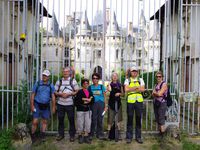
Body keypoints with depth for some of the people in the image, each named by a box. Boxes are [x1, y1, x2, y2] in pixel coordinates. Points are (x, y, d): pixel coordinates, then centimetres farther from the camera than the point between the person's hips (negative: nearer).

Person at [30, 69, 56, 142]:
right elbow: (32, 95, 1)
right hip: (37, 105, -2)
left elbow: (53, 97, 5)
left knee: (45, 121, 9)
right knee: (35, 121, -5)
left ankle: (42, 135, 22)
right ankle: (32, 136, 11)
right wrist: (32, 105, -5)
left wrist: (53, 107, 1)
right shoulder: (37, 84, -1)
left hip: (46, 106, 2)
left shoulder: (51, 85, 4)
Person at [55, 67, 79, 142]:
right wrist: (61, 94, -10)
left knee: (71, 120, 2)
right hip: (60, 104, 2)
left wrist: (69, 94, -13)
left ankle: (72, 135, 14)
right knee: (60, 119, 8)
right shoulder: (59, 81, 10)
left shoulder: (73, 81, 3)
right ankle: (61, 134, 21)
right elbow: (55, 92, 10)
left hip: (70, 104, -2)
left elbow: (77, 91, 0)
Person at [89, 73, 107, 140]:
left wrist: (106, 106, 4)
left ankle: (99, 134, 16)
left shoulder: (102, 86, 8)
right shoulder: (90, 87, 8)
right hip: (93, 104, -1)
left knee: (100, 119, 4)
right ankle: (91, 134, 9)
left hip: (101, 104, 1)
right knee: (93, 119, -2)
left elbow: (104, 97, 8)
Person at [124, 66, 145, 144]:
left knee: (138, 119, 6)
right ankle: (129, 137, 11)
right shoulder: (127, 80, 8)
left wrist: (132, 89, -8)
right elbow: (126, 89, -9)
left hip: (139, 101, 2)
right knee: (130, 119, 2)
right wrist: (136, 87, -8)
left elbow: (142, 89, -3)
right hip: (130, 101, -1)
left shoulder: (140, 80, 13)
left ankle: (138, 137, 15)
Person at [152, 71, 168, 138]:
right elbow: (153, 94, 9)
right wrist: (157, 93, -9)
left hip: (162, 103, -8)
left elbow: (159, 94, -16)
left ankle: (162, 135, -5)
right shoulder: (156, 84, 16)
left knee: (161, 120, -9)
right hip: (156, 103, 8)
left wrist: (155, 92, 1)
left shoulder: (164, 84, -8)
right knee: (157, 119, 11)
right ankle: (160, 132, 20)